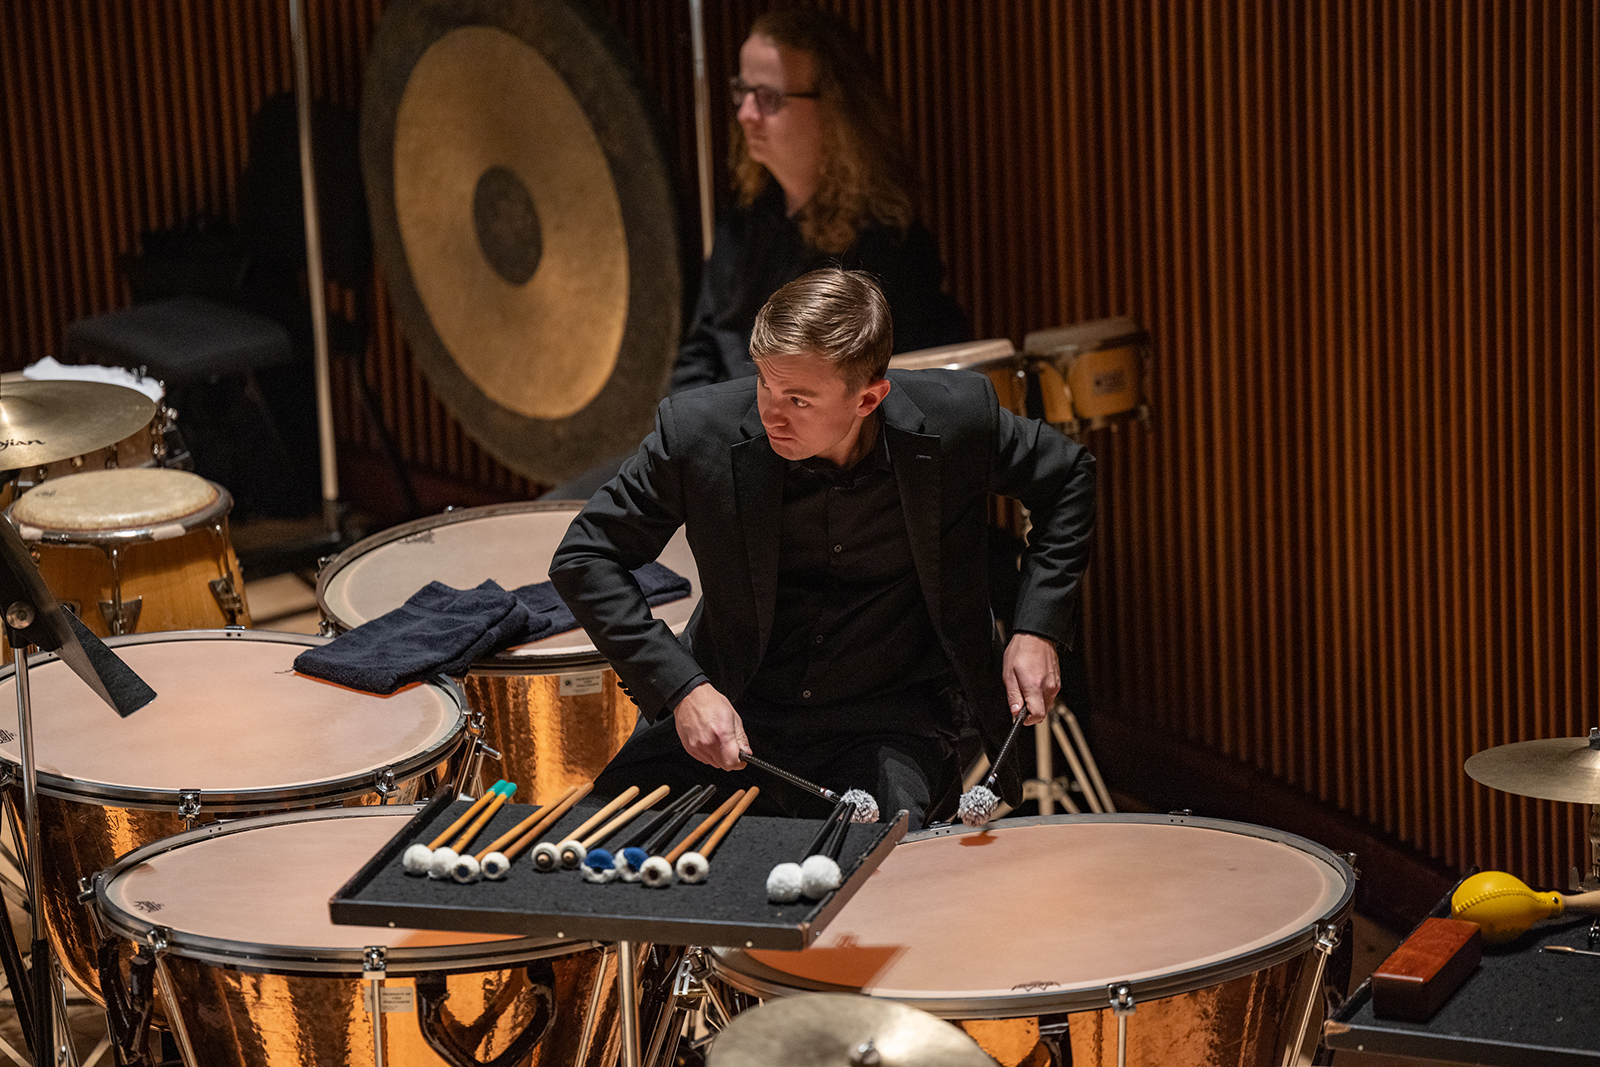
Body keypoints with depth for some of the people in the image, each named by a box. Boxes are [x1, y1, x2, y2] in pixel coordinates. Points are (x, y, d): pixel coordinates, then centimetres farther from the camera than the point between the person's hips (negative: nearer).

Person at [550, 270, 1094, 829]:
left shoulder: (953, 418, -14)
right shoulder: (700, 430, -16)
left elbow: (1068, 478, 6)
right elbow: (585, 556, -5)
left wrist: (1037, 629, -4)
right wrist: (682, 687, -16)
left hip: (890, 720, -1)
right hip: (734, 708, 1)